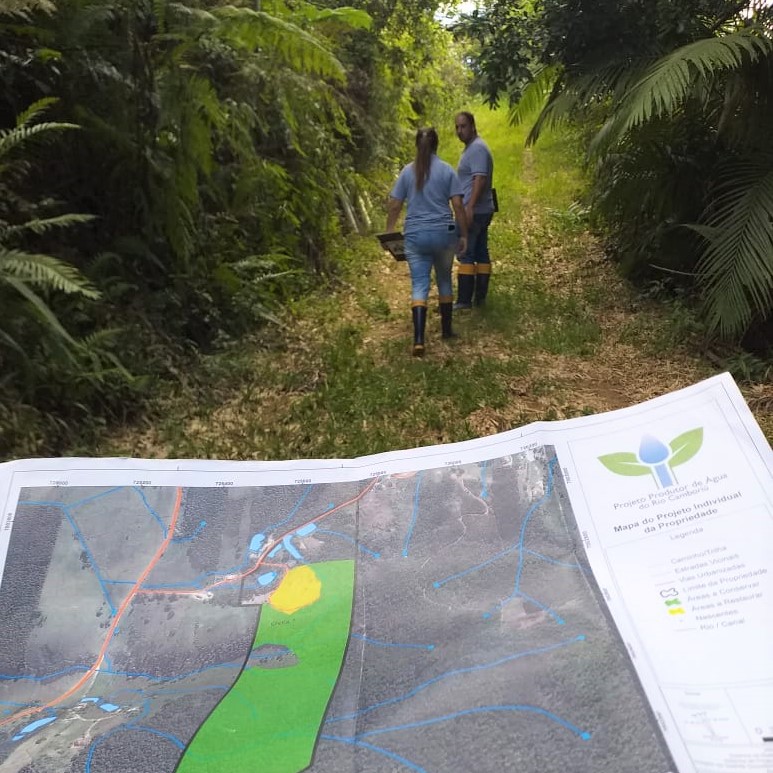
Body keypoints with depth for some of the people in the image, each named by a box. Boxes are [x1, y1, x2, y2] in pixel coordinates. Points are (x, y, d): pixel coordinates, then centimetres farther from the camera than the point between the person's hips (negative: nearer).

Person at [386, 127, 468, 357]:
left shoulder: (407, 171, 3)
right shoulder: (447, 170, 0)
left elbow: (394, 206, 3)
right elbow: (458, 205, -4)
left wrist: (389, 232, 13)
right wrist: (463, 235, 3)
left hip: (415, 236, 0)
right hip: (443, 233, 0)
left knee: (419, 286, -2)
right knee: (445, 281, 18)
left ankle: (418, 340, -16)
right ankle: (446, 330, 29)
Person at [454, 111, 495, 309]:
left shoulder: (477, 148, -12)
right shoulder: (472, 148, 20)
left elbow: (480, 179, -23)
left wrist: (470, 207, -31)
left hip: (474, 211, -10)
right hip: (481, 210, 10)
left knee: (466, 254, -9)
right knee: (481, 253, 9)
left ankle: (464, 300, -8)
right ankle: (480, 298, 14)